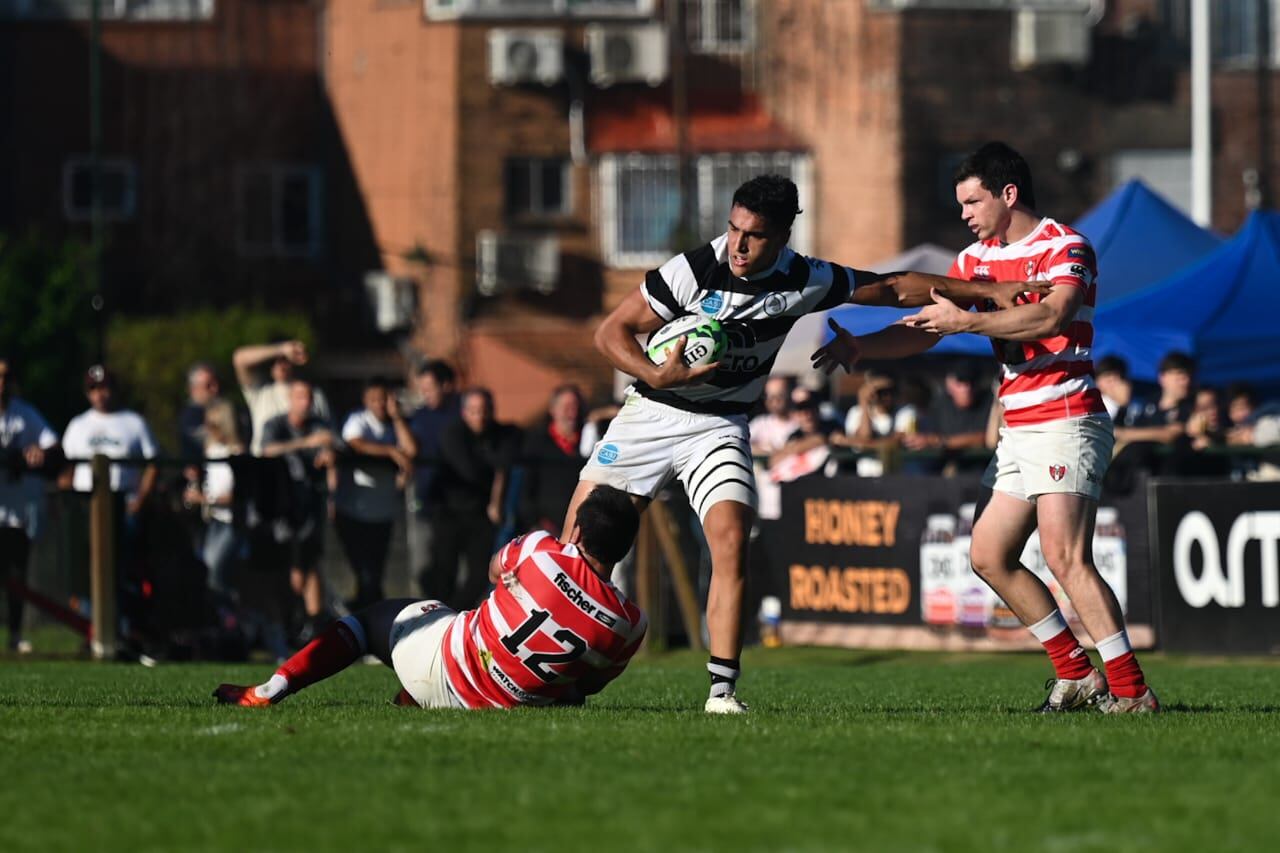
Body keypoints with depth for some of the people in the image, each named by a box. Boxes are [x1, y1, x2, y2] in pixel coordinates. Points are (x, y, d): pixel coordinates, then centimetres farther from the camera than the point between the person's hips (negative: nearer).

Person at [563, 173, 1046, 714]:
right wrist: (658, 376, -31)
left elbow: (893, 287, 3)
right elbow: (610, 333, -13)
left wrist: (989, 291, 1)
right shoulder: (692, 271, -18)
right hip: (651, 414, -2)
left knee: (731, 542, -19)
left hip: (721, 426, 2)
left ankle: (722, 689, -15)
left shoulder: (805, 281, -9)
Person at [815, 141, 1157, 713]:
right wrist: (860, 347, 3)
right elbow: (925, 330, 17)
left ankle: (1131, 691, -20)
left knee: (1065, 558, -20)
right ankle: (1076, 673, 11)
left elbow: (1052, 316, -27)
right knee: (988, 556, 6)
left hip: (1065, 422, -9)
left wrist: (967, 321, -28)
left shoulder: (1064, 247, -9)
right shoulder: (977, 258, 15)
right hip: (1018, 429, 10)